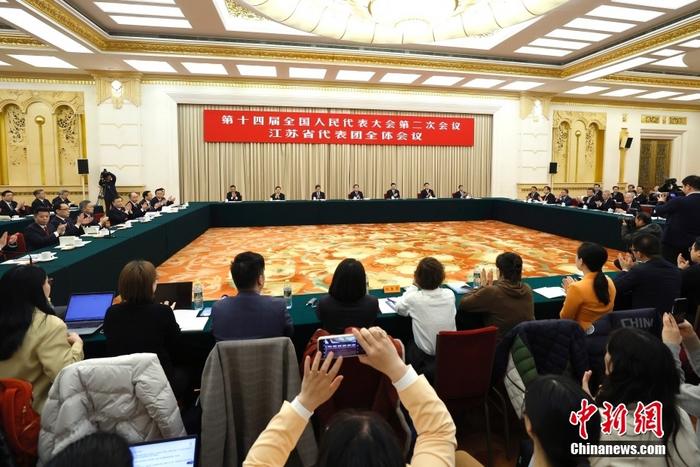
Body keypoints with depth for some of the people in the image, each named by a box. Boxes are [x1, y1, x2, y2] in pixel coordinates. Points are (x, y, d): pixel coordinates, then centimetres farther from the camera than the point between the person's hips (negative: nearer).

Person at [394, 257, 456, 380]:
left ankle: (426, 372, 17)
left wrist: (414, 287, 1)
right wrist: (419, 287, 11)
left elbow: (399, 308, 0)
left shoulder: (413, 298, -21)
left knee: (409, 346, 28)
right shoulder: (449, 294, -10)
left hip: (425, 356, -4)